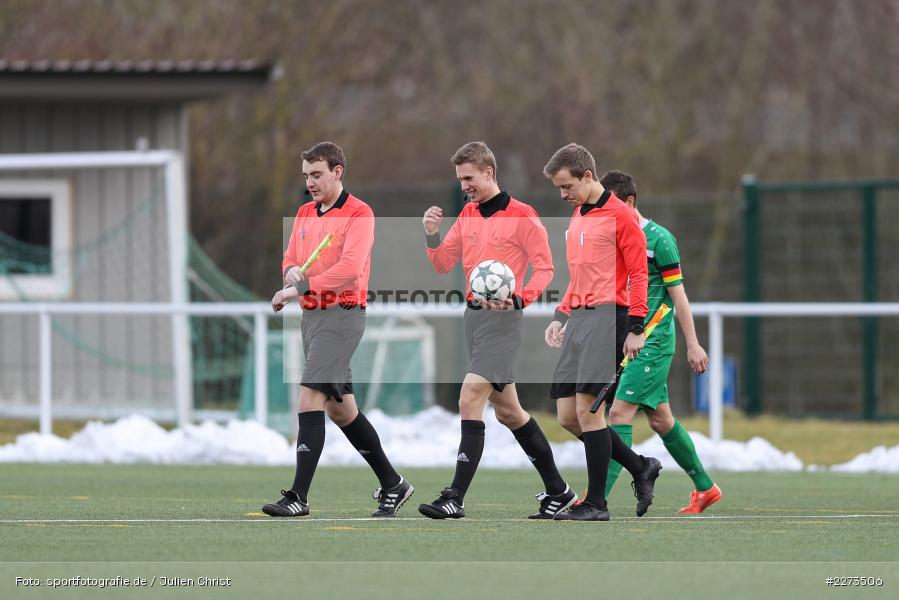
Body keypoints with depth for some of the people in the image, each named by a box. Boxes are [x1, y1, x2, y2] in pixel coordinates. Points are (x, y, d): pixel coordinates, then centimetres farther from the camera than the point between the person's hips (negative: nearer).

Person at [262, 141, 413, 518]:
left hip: (342, 314, -9)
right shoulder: (305, 214, 15)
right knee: (340, 409, 12)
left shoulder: (358, 214, -9)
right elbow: (290, 258, 16)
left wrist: (300, 287, -25)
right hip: (312, 315, 9)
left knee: (310, 397, -17)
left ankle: (298, 497, -19)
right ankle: (392, 484, 24)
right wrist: (292, 270, -8)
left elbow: (350, 268, -21)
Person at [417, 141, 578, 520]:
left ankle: (455, 499, -19)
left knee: (470, 400, -17)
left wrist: (519, 300, -24)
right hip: (473, 315, 9)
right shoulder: (468, 215, 13)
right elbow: (443, 265, 14)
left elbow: (544, 269, -9)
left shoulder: (521, 216, -9)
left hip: (501, 319, -9)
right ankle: (558, 491, 23)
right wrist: (431, 234, -4)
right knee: (507, 410, 13)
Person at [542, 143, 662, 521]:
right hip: (579, 317, 9)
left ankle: (596, 503, -7)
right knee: (568, 415, 5)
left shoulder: (619, 215, -7)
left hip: (608, 316, -9)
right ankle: (641, 468, 19)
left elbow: (639, 273, -9)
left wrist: (635, 329, -14)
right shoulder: (576, 220, 19)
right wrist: (561, 317, 16)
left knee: (586, 408, -13)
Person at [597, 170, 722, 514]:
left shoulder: (658, 239, -10)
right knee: (660, 419, 13)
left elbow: (678, 295, -10)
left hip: (652, 343, -8)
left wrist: (693, 344, -10)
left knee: (620, 413, -15)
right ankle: (705, 488, 26)